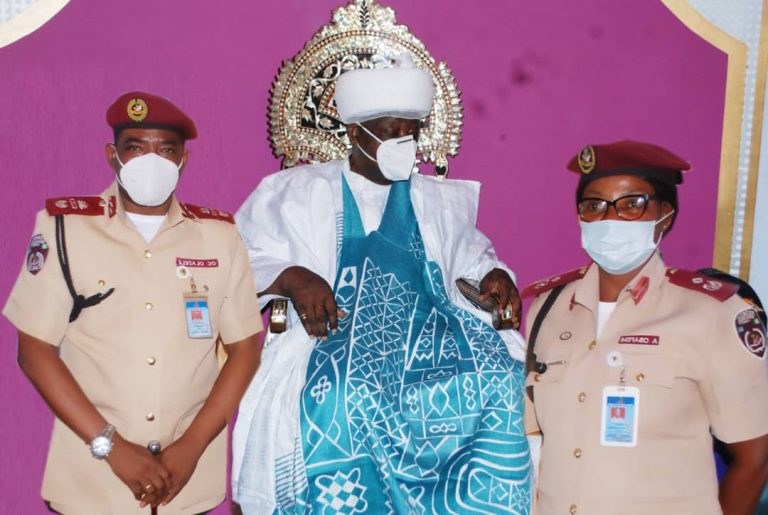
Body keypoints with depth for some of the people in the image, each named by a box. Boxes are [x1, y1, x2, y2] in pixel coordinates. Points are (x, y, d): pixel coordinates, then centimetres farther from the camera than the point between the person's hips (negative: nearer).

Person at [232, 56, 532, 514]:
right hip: (336, 342, -3)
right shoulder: (296, 191, 12)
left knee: (497, 376, -28)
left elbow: (472, 257, 27)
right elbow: (238, 260, 7)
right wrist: (292, 278, -13)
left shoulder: (440, 201, 22)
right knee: (344, 393, -39)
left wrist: (495, 277, 3)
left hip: (426, 335, 3)